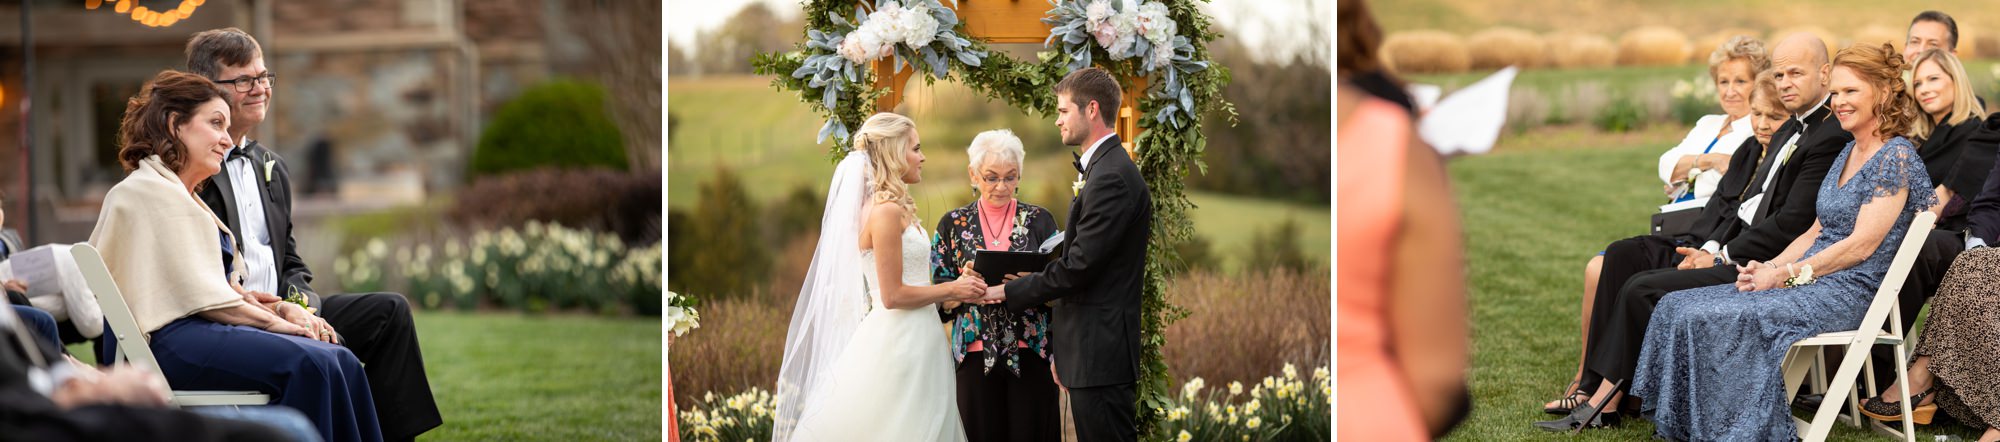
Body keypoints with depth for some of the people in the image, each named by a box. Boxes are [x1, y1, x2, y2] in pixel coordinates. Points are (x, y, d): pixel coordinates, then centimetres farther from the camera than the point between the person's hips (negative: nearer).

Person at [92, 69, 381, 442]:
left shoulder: (185, 197, 27)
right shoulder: (148, 192, -4)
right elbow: (195, 294, -12)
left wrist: (283, 309, 4)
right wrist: (275, 320, -6)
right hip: (173, 337, -9)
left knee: (339, 362, -14)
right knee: (307, 364, -29)